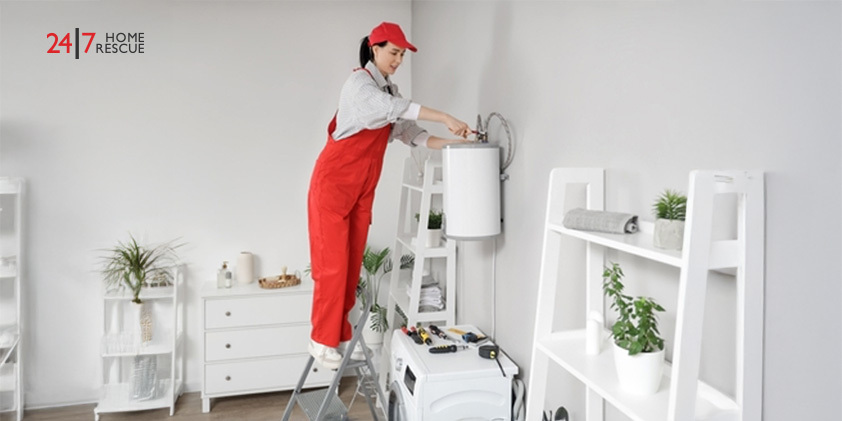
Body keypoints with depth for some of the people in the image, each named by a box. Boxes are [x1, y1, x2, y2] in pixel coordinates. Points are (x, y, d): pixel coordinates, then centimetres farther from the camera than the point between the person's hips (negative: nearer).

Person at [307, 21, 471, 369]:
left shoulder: (390, 90, 13)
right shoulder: (359, 83, -11)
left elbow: (409, 132, 5)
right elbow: (392, 108, -30)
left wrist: (449, 142, -9)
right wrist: (445, 117, -34)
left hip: (362, 189, 7)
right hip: (333, 183, -7)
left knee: (352, 264, 7)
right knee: (332, 264, -6)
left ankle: (341, 336, 17)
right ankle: (322, 340, 5)